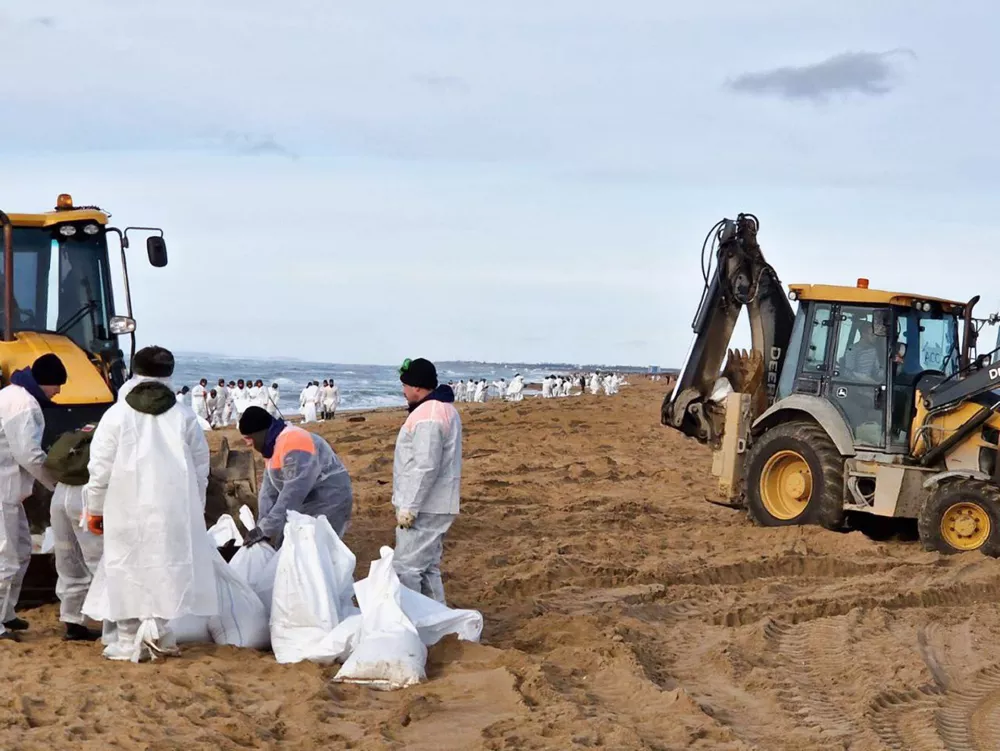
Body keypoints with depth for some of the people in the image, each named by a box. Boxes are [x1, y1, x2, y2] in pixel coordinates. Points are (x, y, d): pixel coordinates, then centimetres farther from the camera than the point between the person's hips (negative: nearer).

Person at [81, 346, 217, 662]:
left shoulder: (117, 415, -4)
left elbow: (100, 467, -2)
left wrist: (95, 508, 10)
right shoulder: (185, 417, 0)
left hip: (127, 510, -1)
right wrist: (195, 510, 19)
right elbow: (200, 469, 6)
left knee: (127, 569, 6)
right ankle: (157, 623, -10)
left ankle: (129, 641, 10)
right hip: (173, 510, 1)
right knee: (167, 566, 9)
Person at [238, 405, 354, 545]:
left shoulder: (293, 443, -25)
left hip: (328, 505, -10)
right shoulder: (274, 446, 8)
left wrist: (267, 529, -31)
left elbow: (294, 493, -31)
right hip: (308, 504, 10)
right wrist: (263, 526, -9)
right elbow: (269, 490, 3)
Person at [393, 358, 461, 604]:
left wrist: (408, 507, -22)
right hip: (435, 507, 11)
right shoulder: (444, 408, 15)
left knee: (405, 569, -10)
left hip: (423, 509, -11)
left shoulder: (428, 417, -20)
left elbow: (425, 468, -26)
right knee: (427, 568, 16)